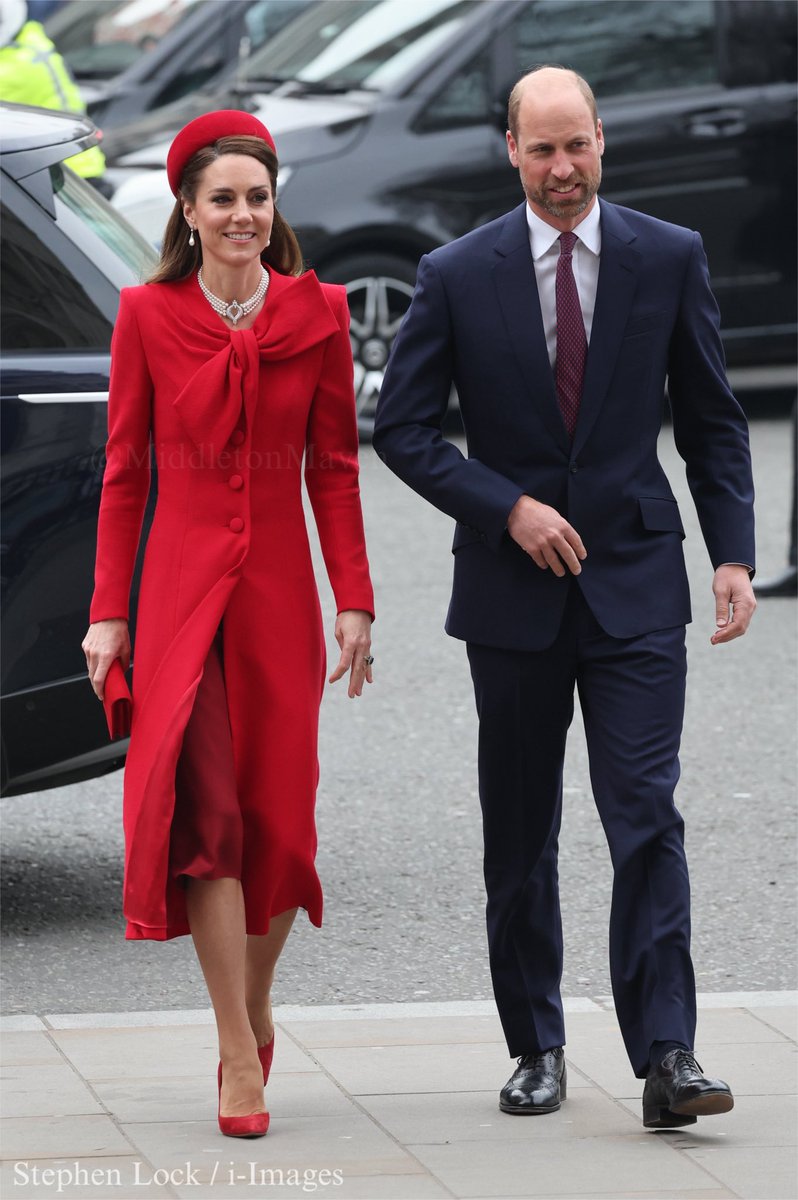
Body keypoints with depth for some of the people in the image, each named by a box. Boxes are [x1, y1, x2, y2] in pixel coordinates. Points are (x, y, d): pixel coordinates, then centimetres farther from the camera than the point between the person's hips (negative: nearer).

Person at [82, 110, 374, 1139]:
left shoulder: (317, 314, 3)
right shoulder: (148, 316, 1)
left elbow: (334, 465, 6)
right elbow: (124, 471, 4)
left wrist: (355, 600, 1)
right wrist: (109, 611, 1)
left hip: (279, 591, 2)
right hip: (182, 586, -2)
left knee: (276, 814, 4)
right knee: (202, 801, -14)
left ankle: (254, 1006, 29)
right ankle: (239, 1051, -11)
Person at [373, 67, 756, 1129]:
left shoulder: (669, 259, 2)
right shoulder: (457, 275, -1)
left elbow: (712, 420, 7)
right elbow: (402, 429, 1)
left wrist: (734, 553, -2)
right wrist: (508, 508, -11)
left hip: (637, 586, -1)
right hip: (513, 591, 1)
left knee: (647, 819, -10)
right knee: (519, 838, 8)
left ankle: (667, 1056, -11)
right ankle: (538, 1049, 20)